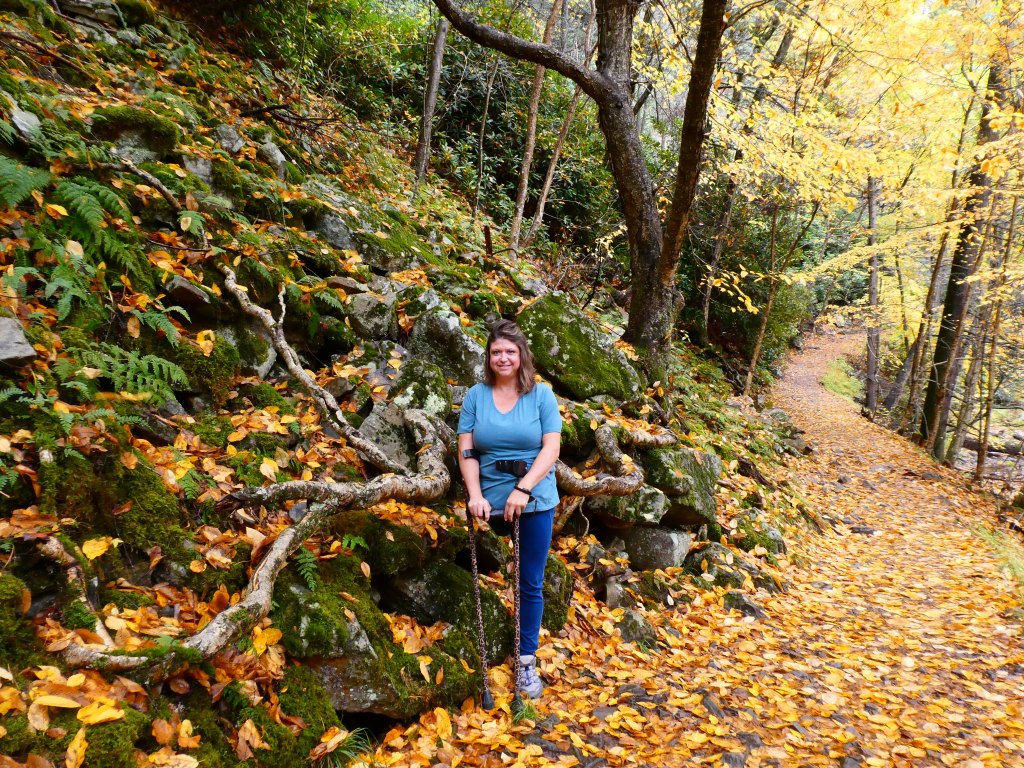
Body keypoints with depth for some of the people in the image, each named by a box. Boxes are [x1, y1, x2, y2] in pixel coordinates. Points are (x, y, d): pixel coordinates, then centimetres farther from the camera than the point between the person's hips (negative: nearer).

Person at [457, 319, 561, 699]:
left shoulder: (542, 394, -2)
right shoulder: (476, 395, 0)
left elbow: (551, 448, -8)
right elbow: (466, 451, -3)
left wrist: (523, 489, -19)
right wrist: (476, 495, -16)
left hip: (535, 502, 0)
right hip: (492, 501, 1)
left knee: (530, 583, 6)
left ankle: (526, 660, 18)